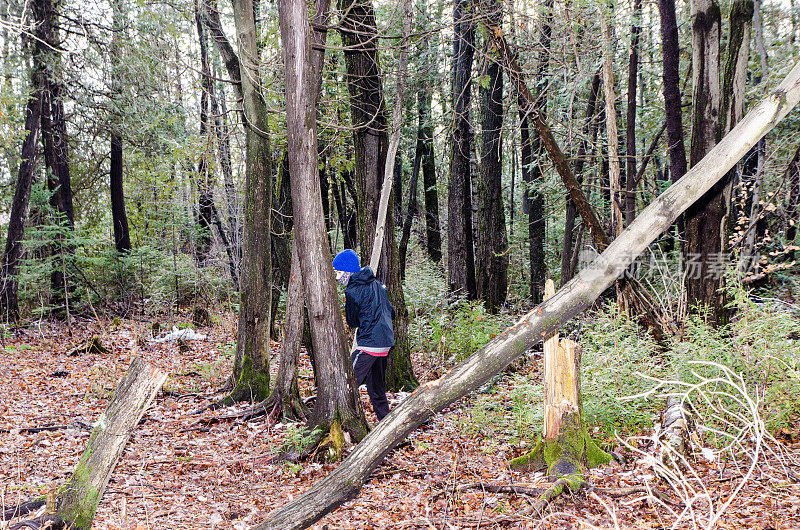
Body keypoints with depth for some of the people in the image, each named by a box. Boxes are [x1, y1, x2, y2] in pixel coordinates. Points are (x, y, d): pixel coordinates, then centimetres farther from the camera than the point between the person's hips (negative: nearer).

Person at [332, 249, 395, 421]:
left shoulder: (352, 291, -12)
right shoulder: (376, 283, 11)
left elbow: (352, 322, -1)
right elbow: (391, 311, 19)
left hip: (369, 344, -9)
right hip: (385, 343, 9)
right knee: (376, 389, 18)